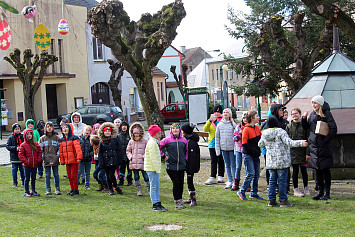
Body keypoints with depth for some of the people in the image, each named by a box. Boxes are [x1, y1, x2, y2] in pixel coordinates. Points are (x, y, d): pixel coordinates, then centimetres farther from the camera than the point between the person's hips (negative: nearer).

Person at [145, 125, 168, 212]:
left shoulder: (155, 142, 18)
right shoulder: (152, 143, -16)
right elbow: (153, 158, -20)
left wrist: (158, 168, 20)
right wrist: (157, 169, -19)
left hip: (154, 168, 10)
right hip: (152, 168, -10)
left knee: (157, 187, 13)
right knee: (154, 186, -6)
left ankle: (158, 204, 18)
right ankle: (155, 205, -2)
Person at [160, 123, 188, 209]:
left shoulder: (184, 140, 6)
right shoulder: (167, 140, -3)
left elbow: (187, 150, 20)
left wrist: (185, 159, 9)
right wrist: (164, 156, -4)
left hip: (181, 166, 3)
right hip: (171, 166, -3)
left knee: (181, 183, 6)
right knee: (176, 183, -6)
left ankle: (180, 200, 20)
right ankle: (177, 202, 3)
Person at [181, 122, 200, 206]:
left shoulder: (191, 142, -19)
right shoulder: (187, 140, 11)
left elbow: (192, 157, -22)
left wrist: (190, 169, -22)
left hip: (191, 166, -10)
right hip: (188, 166, 10)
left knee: (190, 181, -6)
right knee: (189, 181, 15)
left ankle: (193, 200, 0)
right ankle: (191, 198, 25)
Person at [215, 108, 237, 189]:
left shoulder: (233, 124, -2)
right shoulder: (219, 125, 7)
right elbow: (217, 137, 10)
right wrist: (217, 149, 5)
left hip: (232, 147, -3)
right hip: (223, 148, 3)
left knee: (233, 165, -1)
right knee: (227, 165, 9)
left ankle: (235, 182, 6)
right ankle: (229, 181, 16)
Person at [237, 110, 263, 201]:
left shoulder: (257, 128, 10)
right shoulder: (246, 129, -13)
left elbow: (261, 138, 20)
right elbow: (244, 143, -15)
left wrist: (258, 150, 7)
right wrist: (253, 151, -15)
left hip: (256, 155, 8)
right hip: (248, 155, -7)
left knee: (257, 174, 8)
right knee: (251, 174, -11)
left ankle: (254, 193, 17)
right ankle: (241, 192, 2)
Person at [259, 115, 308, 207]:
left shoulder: (264, 134, 5)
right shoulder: (281, 132, -11)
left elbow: (260, 144, 19)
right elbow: (289, 142, -18)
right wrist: (300, 143, -15)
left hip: (270, 161, 5)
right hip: (282, 161, -5)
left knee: (272, 180, 11)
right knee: (282, 180, 0)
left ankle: (271, 200, 12)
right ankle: (283, 200, 2)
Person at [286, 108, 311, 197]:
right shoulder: (289, 126, 7)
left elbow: (308, 139, 0)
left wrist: (308, 153, -6)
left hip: (303, 151, -1)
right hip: (293, 151, 1)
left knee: (304, 170, 4)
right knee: (295, 171, 4)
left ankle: (306, 187, 23)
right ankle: (296, 189, 12)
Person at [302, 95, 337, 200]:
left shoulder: (326, 114, -7)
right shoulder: (312, 114, 11)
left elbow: (334, 129, -11)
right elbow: (306, 127, 17)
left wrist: (325, 140, -14)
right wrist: (304, 118, 0)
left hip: (324, 147, -6)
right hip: (314, 146, 6)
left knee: (325, 169, 0)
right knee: (317, 169, 9)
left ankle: (327, 193, 7)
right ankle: (320, 191, 18)